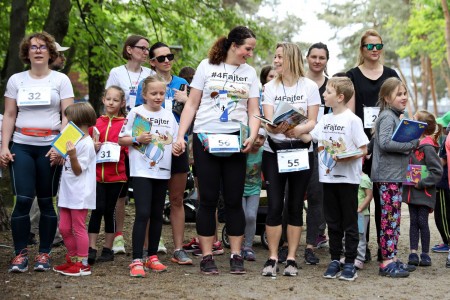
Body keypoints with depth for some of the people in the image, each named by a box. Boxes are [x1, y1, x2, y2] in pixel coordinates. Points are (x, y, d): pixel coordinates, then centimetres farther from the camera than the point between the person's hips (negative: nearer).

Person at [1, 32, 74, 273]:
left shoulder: (61, 80, 6)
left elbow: (67, 116, 0)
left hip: (49, 147, -1)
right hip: (21, 146, 1)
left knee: (47, 201, 1)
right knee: (22, 199, -9)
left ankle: (44, 254, 11)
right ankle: (20, 253, 1)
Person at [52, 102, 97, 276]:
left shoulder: (86, 144, -14)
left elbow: (78, 170, -17)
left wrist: (72, 156, -31)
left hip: (80, 194, -9)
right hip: (67, 192, 9)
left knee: (78, 228, -3)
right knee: (64, 228, 12)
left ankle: (82, 264, 4)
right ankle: (72, 259, 23)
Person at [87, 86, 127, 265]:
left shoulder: (125, 124, 2)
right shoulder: (95, 123, 8)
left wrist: (122, 149, -18)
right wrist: (93, 148, -5)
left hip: (116, 174, -1)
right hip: (97, 174, 1)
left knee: (109, 211, 8)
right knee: (97, 209, -5)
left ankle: (108, 249, 18)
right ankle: (91, 249, -1)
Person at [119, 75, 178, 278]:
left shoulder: (169, 115, 11)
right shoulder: (136, 113, 0)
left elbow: (176, 141, 15)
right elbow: (121, 140, 1)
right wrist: (138, 140, -15)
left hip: (162, 171, 5)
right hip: (141, 171, -4)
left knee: (157, 215, 10)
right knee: (142, 214, -12)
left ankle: (152, 257, 20)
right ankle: (136, 260, -10)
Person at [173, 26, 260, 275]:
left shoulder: (250, 73, 11)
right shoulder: (207, 66, 3)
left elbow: (253, 111, 9)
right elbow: (191, 105, 4)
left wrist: (252, 136, -9)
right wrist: (180, 136, -4)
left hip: (235, 141, 2)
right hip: (205, 139, -2)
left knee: (234, 200, 3)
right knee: (208, 200, 1)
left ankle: (236, 255, 10)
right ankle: (206, 257, 7)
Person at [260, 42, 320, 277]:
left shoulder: (310, 87, 2)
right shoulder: (270, 87, 5)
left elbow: (313, 121, -2)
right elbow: (268, 121, -5)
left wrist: (298, 130, -25)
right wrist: (277, 128, -29)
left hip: (301, 150, -1)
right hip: (274, 150, 1)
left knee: (295, 205, 4)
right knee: (274, 205, -3)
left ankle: (291, 258, 10)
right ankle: (272, 258, 4)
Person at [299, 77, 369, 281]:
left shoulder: (352, 120, -8)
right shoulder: (325, 119, 11)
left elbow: (363, 149, -9)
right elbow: (308, 137, 15)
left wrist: (346, 158, -23)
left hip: (348, 178, -6)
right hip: (329, 177, 6)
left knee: (349, 222, 3)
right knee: (332, 221, 11)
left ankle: (350, 263, 9)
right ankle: (335, 260, 19)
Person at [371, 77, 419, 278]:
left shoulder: (396, 116, 18)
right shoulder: (387, 116, -11)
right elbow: (384, 142, -24)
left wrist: (411, 143, 3)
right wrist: (410, 145, -18)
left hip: (396, 175, 10)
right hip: (387, 176, -10)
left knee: (394, 219, 11)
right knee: (390, 219, -7)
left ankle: (392, 259, 16)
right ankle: (387, 262, -4)